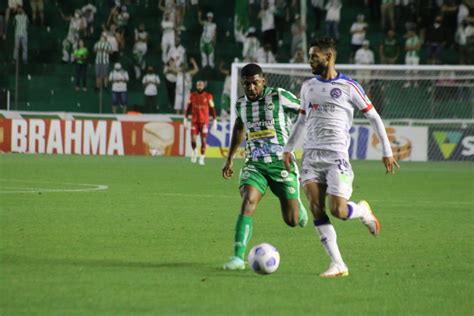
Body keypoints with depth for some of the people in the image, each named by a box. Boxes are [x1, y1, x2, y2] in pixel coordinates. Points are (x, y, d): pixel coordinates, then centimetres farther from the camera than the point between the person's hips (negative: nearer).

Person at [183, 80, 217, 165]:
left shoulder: (208, 96, -1)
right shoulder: (192, 96, 6)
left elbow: (212, 109, 1)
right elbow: (188, 108, 12)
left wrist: (214, 121, -2)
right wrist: (185, 119, 10)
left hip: (204, 121, -2)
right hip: (194, 121, 2)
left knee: (203, 140, -2)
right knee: (193, 139, -7)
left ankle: (202, 158, 6)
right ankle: (195, 151, 22)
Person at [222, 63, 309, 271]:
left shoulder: (279, 97, -8)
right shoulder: (241, 104, 8)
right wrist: (230, 158, 29)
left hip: (281, 163, -3)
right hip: (254, 165, 3)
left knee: (292, 221, 0)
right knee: (248, 203, -25)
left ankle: (297, 205, 40)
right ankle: (238, 257, -29)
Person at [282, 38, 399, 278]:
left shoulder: (348, 87, -2)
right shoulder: (308, 87, 13)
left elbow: (373, 117, 2)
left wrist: (387, 151, 1)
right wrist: (288, 148, 19)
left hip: (337, 156, -5)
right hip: (311, 154, 5)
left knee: (338, 211, -14)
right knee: (316, 208, -10)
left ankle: (362, 210, 22)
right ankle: (337, 264, -6)